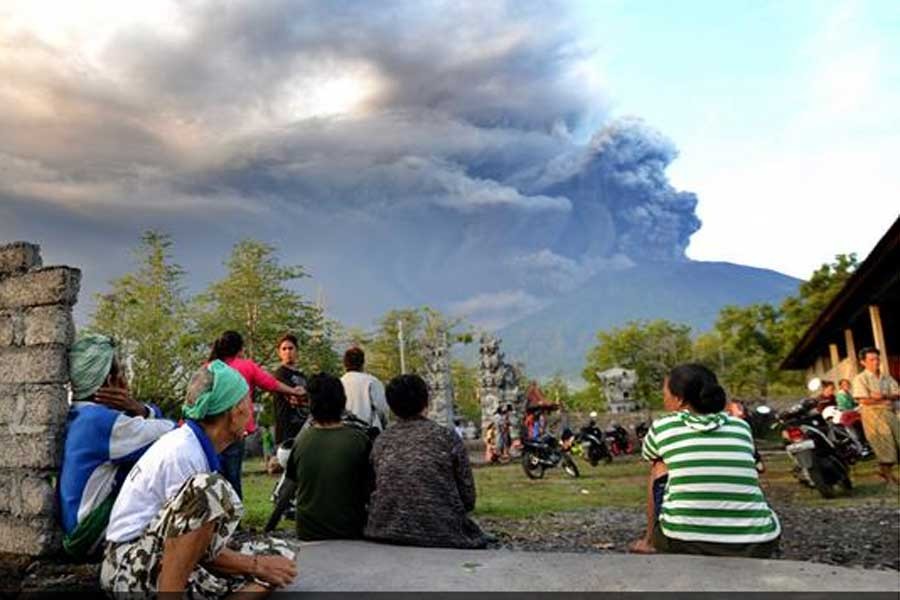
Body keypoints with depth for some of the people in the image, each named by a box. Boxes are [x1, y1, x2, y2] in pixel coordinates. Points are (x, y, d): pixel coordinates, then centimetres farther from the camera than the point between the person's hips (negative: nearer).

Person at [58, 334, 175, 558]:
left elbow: (156, 417, 5)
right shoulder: (102, 421, -21)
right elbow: (173, 434, -17)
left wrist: (138, 410, -17)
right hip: (92, 537, -9)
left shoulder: (77, 414, 7)